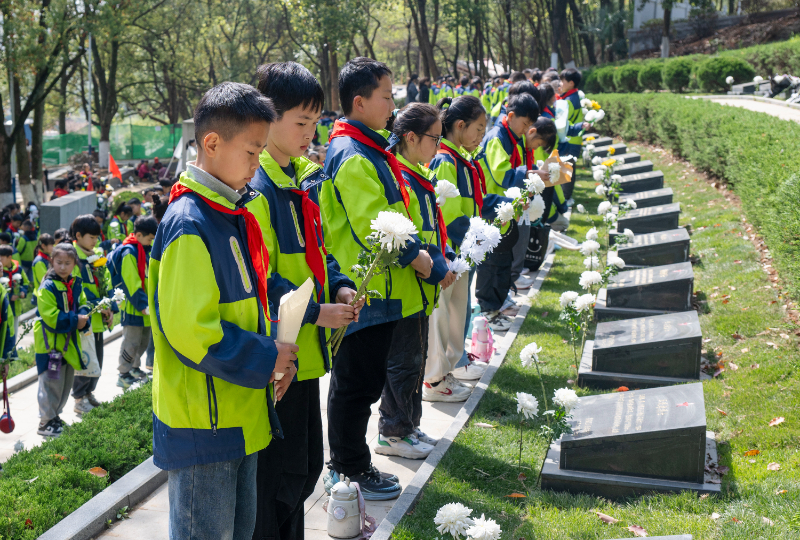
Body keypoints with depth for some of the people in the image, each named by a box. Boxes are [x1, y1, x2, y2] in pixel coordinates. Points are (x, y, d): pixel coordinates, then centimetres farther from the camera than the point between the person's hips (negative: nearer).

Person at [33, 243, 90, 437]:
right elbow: (50, 316, -23)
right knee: (52, 383, -5)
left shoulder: (76, 285, 6)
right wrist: (75, 320, -23)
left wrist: (83, 317, -9)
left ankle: (55, 415, 33)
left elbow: (83, 304, 13)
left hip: (69, 341, 8)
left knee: (67, 381, 17)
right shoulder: (47, 287, -18)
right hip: (50, 341, -8)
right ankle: (46, 422, 7)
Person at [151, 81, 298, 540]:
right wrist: (265, 360, -17)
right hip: (203, 424, -9)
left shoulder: (241, 210, 8)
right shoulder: (190, 225, -21)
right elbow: (190, 330, -26)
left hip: (241, 412, 9)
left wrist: (275, 352, 1)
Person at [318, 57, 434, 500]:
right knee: (356, 383, 2)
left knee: (361, 380, 18)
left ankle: (346, 466, 30)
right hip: (362, 293, -10)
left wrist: (413, 252, 12)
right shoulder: (352, 157, -18)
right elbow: (371, 226, -24)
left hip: (377, 289, 10)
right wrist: (414, 256, -13)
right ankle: (350, 472, 17)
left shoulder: (367, 149, 15)